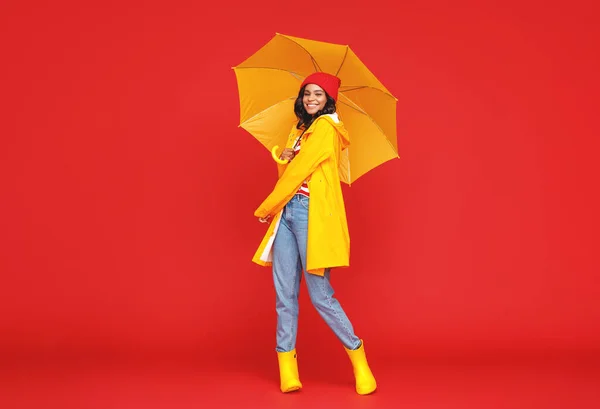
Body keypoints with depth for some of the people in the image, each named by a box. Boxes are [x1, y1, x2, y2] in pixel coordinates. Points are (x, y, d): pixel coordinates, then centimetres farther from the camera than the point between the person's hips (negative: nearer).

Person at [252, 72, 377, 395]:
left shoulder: (326, 127, -5)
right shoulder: (298, 130, 22)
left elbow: (299, 172, -10)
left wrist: (265, 208, -2)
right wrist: (283, 159, -3)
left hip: (311, 214, -8)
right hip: (287, 212, 8)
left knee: (321, 296, -6)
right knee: (285, 295, 3)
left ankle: (358, 357, 12)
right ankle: (287, 373, 8)